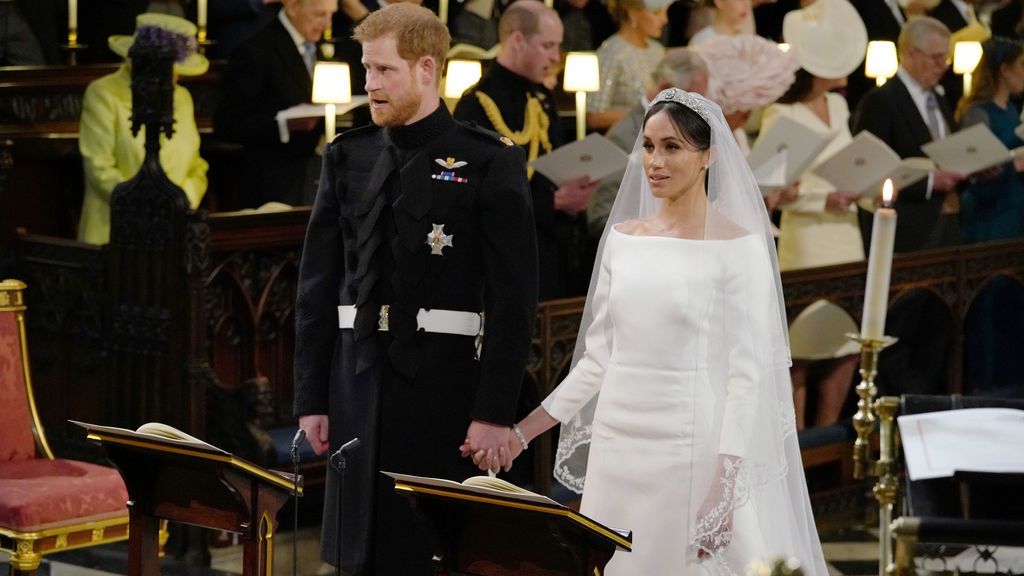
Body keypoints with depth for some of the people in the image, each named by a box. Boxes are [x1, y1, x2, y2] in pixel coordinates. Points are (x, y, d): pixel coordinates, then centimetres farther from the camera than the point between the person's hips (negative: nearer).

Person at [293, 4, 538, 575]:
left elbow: (514, 297, -7)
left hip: (444, 389, -4)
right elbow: (318, 285, 11)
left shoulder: (489, 163, -4)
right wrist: (311, 397, 7)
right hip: (359, 386, 4)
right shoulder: (348, 157, 9)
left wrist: (495, 411, -11)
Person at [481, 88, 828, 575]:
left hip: (692, 447, -5)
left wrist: (724, 488, -16)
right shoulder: (621, 238, 9)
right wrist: (522, 432, 7)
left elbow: (747, 372, -9)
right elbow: (598, 356, 13)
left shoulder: (738, 246, -7)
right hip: (618, 445, 5)